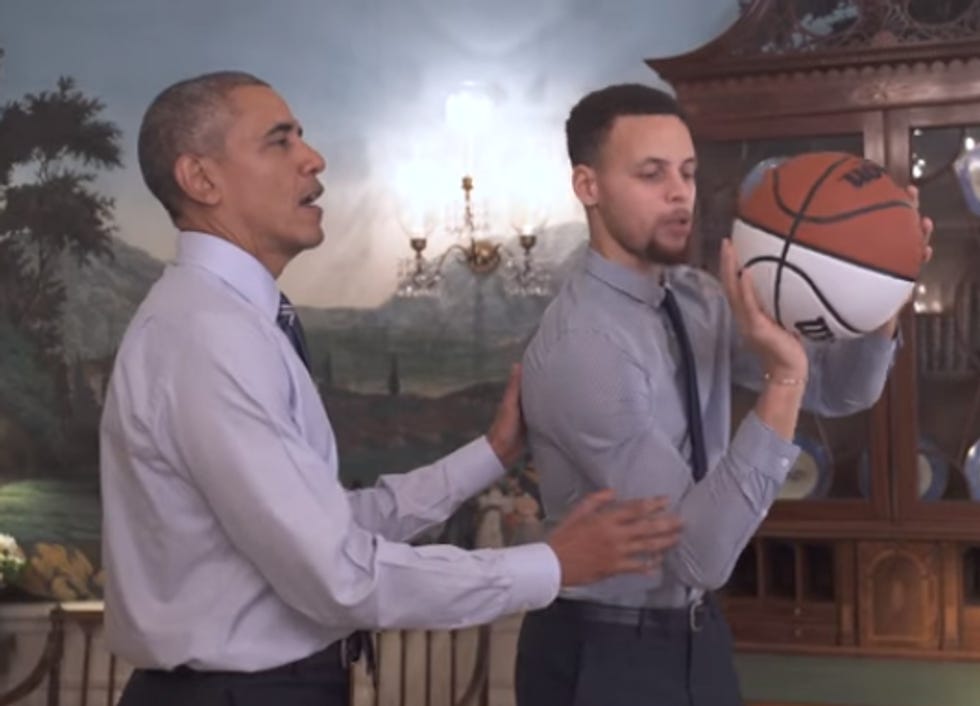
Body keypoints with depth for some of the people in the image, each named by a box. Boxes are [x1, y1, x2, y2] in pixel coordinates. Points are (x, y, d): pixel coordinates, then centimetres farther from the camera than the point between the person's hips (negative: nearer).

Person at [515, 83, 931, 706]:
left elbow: (840, 389, 3)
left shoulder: (698, 298, -1)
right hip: (605, 656, -7)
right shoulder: (579, 347, -26)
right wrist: (782, 377, -36)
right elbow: (699, 553, -29)